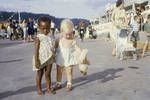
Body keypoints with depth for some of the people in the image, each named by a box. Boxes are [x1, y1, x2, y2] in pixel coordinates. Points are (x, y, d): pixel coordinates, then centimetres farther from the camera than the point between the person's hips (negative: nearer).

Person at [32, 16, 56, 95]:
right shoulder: (38, 38, -12)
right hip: (41, 60, -5)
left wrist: (53, 57, 15)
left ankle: (49, 88, 25)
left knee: (48, 74, 13)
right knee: (39, 74, 11)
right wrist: (36, 61, -18)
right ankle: (39, 89, 25)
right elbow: (36, 50, -14)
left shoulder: (49, 37, 5)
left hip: (49, 60, 5)